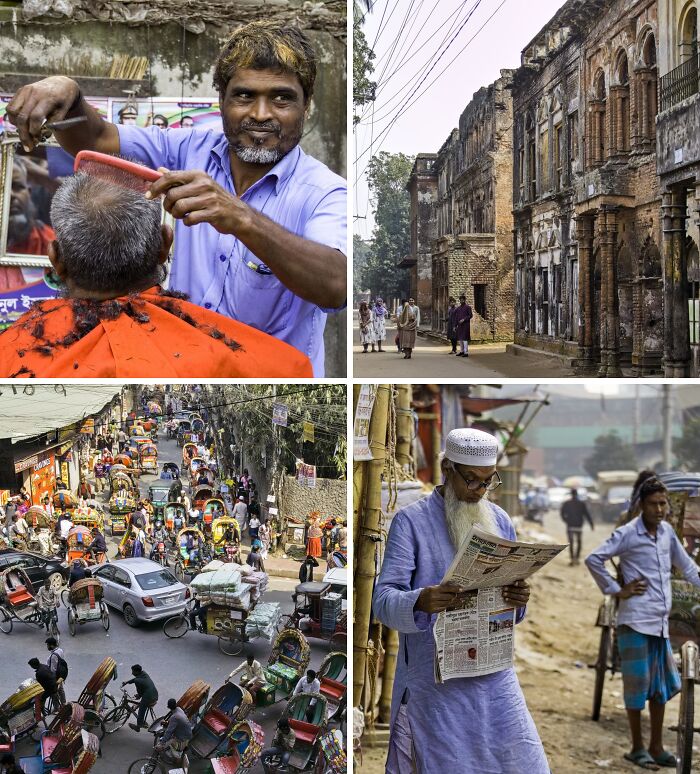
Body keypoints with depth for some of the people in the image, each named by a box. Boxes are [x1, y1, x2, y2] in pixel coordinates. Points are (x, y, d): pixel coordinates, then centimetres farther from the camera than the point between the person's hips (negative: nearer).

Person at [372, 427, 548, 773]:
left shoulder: (499, 520, 9)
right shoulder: (410, 521, -6)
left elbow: (509, 592, 13)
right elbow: (383, 599, -13)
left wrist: (518, 599, -12)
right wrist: (420, 602, -35)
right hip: (436, 680, -4)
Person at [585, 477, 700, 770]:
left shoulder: (667, 531, 8)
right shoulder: (627, 534, -10)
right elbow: (593, 559, -12)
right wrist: (617, 590, -11)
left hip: (661, 623, 7)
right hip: (636, 622, -6)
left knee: (663, 685, 11)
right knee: (637, 684, 0)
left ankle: (656, 747, 23)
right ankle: (637, 748, 11)